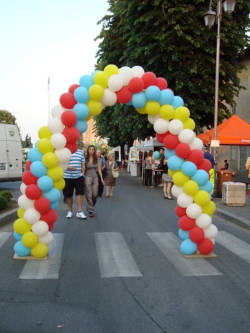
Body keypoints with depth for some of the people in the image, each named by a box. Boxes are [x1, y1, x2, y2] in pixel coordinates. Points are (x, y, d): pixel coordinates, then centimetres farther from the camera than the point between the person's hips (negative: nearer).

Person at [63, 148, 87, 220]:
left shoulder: (80, 152, 9)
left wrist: (83, 174, 6)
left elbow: (83, 164, 13)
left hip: (79, 177, 2)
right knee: (68, 195, 7)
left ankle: (79, 212, -4)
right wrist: (68, 167, -21)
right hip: (67, 177, -2)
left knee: (80, 193, -7)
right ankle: (70, 211, 21)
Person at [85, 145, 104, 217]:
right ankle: (90, 210, 4)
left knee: (95, 194, -1)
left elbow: (99, 169, 10)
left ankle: (91, 206, 24)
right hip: (88, 177, -3)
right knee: (89, 194, -4)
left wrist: (101, 178, 6)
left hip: (95, 177, 3)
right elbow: (83, 168, -1)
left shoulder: (96, 159, 6)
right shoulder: (85, 159, -4)